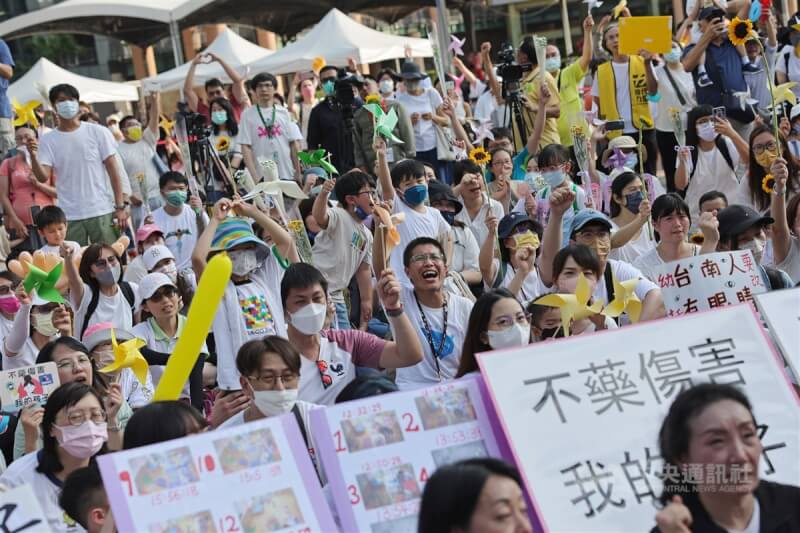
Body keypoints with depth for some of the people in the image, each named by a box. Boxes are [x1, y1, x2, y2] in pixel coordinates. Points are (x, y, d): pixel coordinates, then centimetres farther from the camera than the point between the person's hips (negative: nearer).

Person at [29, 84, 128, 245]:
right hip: (69, 216, 1)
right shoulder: (48, 140, 4)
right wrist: (33, 156, -25)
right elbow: (43, 177, -5)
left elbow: (113, 170, 1)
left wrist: (120, 207, -4)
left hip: (102, 211, -1)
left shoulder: (98, 132, 1)